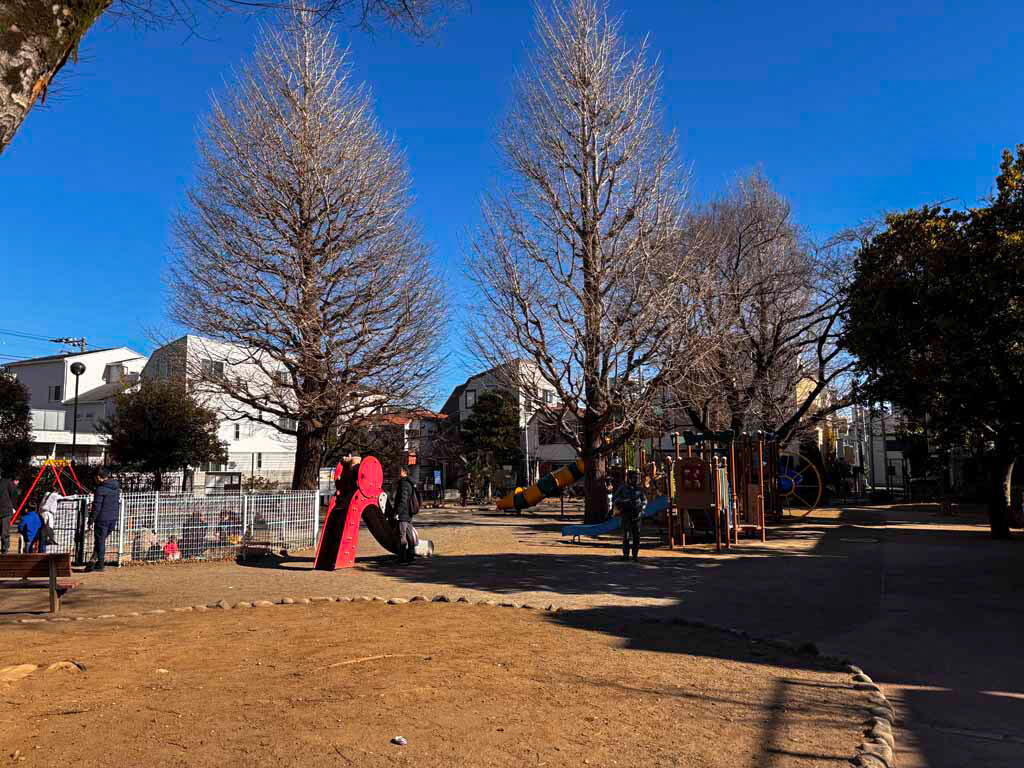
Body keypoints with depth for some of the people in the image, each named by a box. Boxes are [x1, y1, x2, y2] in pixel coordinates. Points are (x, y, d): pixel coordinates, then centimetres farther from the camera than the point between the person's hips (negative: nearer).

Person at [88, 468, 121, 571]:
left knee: (100, 540, 3)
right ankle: (101, 560, 19)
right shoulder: (116, 487, 9)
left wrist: (91, 521, -9)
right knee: (102, 540, 20)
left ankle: (100, 564, 7)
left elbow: (96, 507, -15)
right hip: (113, 519, 7)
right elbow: (118, 503, 16)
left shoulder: (101, 488, -14)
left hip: (102, 519, -7)